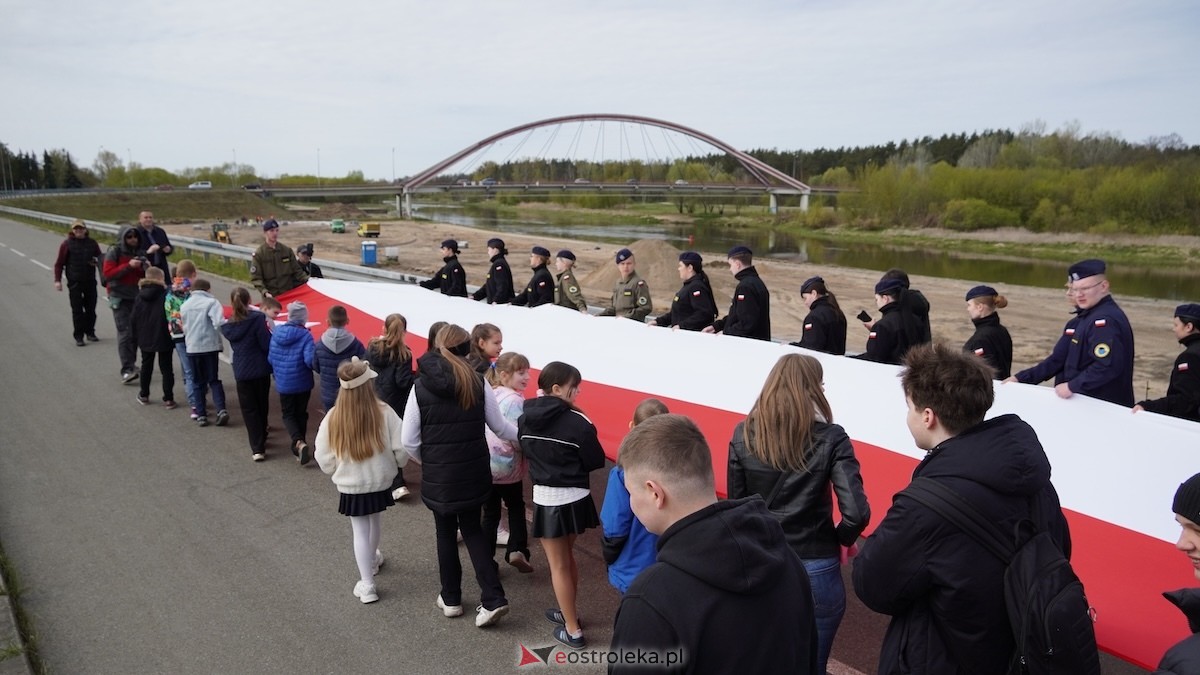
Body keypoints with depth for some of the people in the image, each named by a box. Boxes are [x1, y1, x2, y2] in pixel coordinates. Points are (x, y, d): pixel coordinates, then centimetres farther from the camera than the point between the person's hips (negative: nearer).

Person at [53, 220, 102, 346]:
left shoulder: (92, 243, 6)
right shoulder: (67, 244, -2)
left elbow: (100, 257, 17)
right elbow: (59, 263, -1)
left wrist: (98, 261, -8)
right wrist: (57, 280, -8)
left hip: (90, 281, 3)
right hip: (74, 282, -3)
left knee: (91, 308, 10)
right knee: (77, 310, -1)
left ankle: (90, 332, 23)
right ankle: (79, 336, 4)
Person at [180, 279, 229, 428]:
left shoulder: (184, 305, 9)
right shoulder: (211, 302, -10)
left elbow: (184, 327, 16)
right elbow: (219, 323, -21)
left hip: (192, 348, 3)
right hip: (210, 346, -3)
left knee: (199, 382, 12)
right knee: (214, 379, 6)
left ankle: (201, 415, 10)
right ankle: (221, 410, -9)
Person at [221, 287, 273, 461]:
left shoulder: (228, 326, 1)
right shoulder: (257, 318, -14)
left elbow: (235, 344, 12)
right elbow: (266, 344, -17)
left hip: (241, 372, 2)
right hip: (260, 369, -2)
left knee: (249, 409, 7)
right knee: (262, 406, 17)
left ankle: (257, 448, -1)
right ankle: (261, 439, 32)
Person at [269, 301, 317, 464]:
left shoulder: (277, 332, -5)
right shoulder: (305, 335, -17)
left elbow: (270, 358, 3)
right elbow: (310, 360, -25)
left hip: (283, 382, 2)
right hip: (302, 382, -2)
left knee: (288, 414, 12)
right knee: (300, 413, 17)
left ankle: (299, 443, -11)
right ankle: (299, 445, 26)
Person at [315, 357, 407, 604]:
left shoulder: (333, 417, -17)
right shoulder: (384, 413, -20)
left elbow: (323, 458, -8)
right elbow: (401, 449, -15)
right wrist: (395, 464, 7)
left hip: (350, 486, -1)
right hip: (380, 482, 1)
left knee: (360, 530, 12)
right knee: (373, 522, 26)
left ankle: (366, 584, 11)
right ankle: (372, 560, 49)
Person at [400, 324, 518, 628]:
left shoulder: (421, 386, -10)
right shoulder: (478, 382, -8)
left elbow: (409, 440, -8)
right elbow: (499, 426, 1)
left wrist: (427, 462, 11)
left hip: (438, 475, -1)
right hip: (473, 471, 2)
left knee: (446, 533, 18)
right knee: (472, 529, 18)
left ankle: (450, 599, 31)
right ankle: (493, 598, 9)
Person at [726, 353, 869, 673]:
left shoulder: (743, 435, -5)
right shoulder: (830, 439, -13)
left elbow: (736, 503, 3)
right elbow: (856, 513, -19)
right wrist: (842, 539, 1)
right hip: (815, 570, -2)